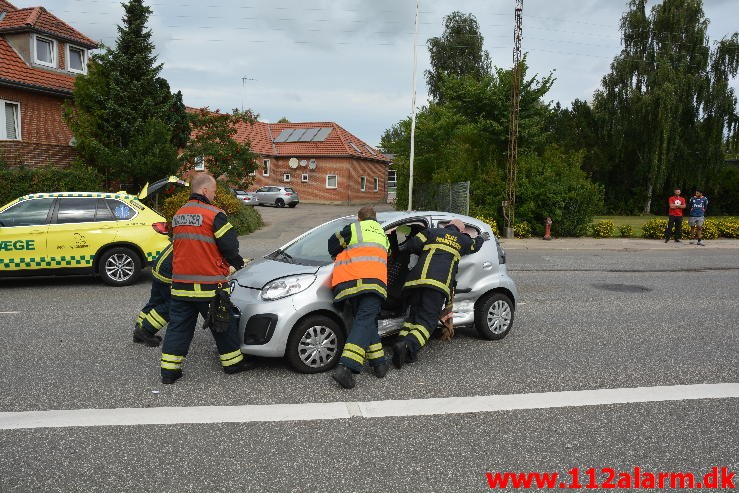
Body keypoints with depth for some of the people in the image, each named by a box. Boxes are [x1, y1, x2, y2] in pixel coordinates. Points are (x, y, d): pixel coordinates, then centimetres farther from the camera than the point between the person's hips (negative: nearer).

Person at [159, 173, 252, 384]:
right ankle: (233, 362, 23)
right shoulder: (214, 214, -12)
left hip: (181, 284, 6)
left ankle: (169, 369, 13)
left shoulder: (178, 215, 11)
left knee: (179, 326, 11)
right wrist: (236, 263, 11)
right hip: (209, 284, -6)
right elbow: (230, 246, -12)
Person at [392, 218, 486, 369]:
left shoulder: (433, 232, 20)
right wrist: (482, 238, 68)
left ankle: (402, 342, -3)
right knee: (427, 321, -4)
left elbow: (412, 245, 8)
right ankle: (408, 345, -28)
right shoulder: (462, 240, 23)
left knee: (413, 315, 17)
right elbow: (475, 246, 46)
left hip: (417, 279, 2)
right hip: (439, 285, -2)